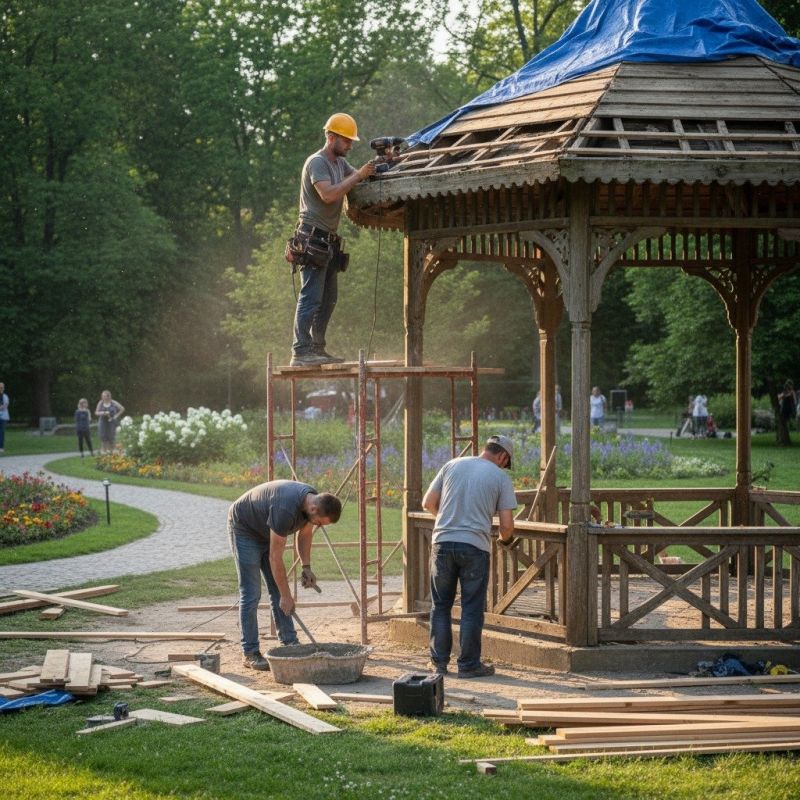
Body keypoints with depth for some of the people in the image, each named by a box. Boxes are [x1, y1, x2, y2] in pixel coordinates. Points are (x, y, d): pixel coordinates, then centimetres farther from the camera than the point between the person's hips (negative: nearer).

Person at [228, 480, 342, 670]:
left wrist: (306, 567, -3)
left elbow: (304, 533, 8)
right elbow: (275, 557, -32)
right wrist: (286, 596, -24)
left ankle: (290, 644, 8)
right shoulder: (286, 510, -39)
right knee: (250, 594, -10)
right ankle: (250, 653, -5)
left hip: (265, 531, 8)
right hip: (243, 528, -8)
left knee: (277, 591, 5)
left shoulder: (313, 500, -14)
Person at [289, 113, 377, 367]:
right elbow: (328, 194, -25)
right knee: (311, 297, -13)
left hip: (328, 241, 10)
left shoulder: (340, 163, 18)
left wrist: (371, 171, -5)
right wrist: (358, 176, -22)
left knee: (328, 298, 11)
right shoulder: (317, 162, -12)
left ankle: (317, 349, 16)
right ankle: (300, 353, -16)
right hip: (313, 238, -10)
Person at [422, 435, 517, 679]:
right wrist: (506, 539, 20)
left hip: (442, 542, 3)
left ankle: (439, 661, 16)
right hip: (475, 547, -3)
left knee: (441, 606, 13)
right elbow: (506, 524, -2)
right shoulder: (500, 477, 1)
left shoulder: (452, 465, 9)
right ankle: (468, 664, 9)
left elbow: (428, 503, 11)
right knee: (472, 609, 6)